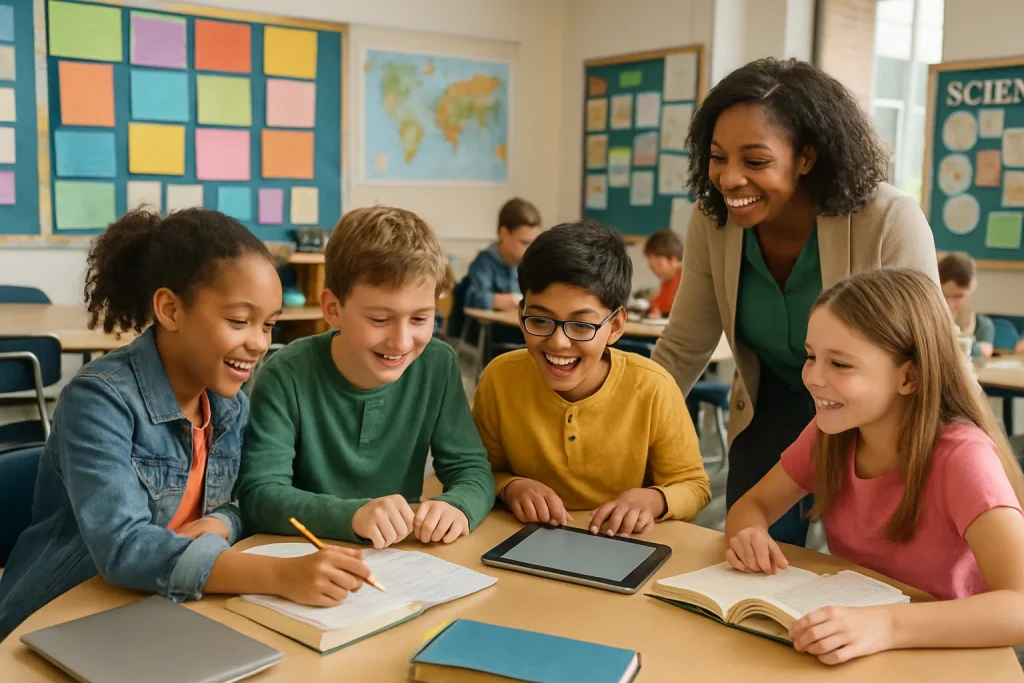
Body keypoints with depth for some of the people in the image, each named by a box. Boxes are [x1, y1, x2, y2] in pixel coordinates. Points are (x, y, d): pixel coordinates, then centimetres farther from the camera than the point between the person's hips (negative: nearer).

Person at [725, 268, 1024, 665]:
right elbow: (752, 506, 4)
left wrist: (887, 626, -44)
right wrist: (750, 537, -18)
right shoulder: (830, 431, -6)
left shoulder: (960, 457, -21)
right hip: (848, 652, 4)